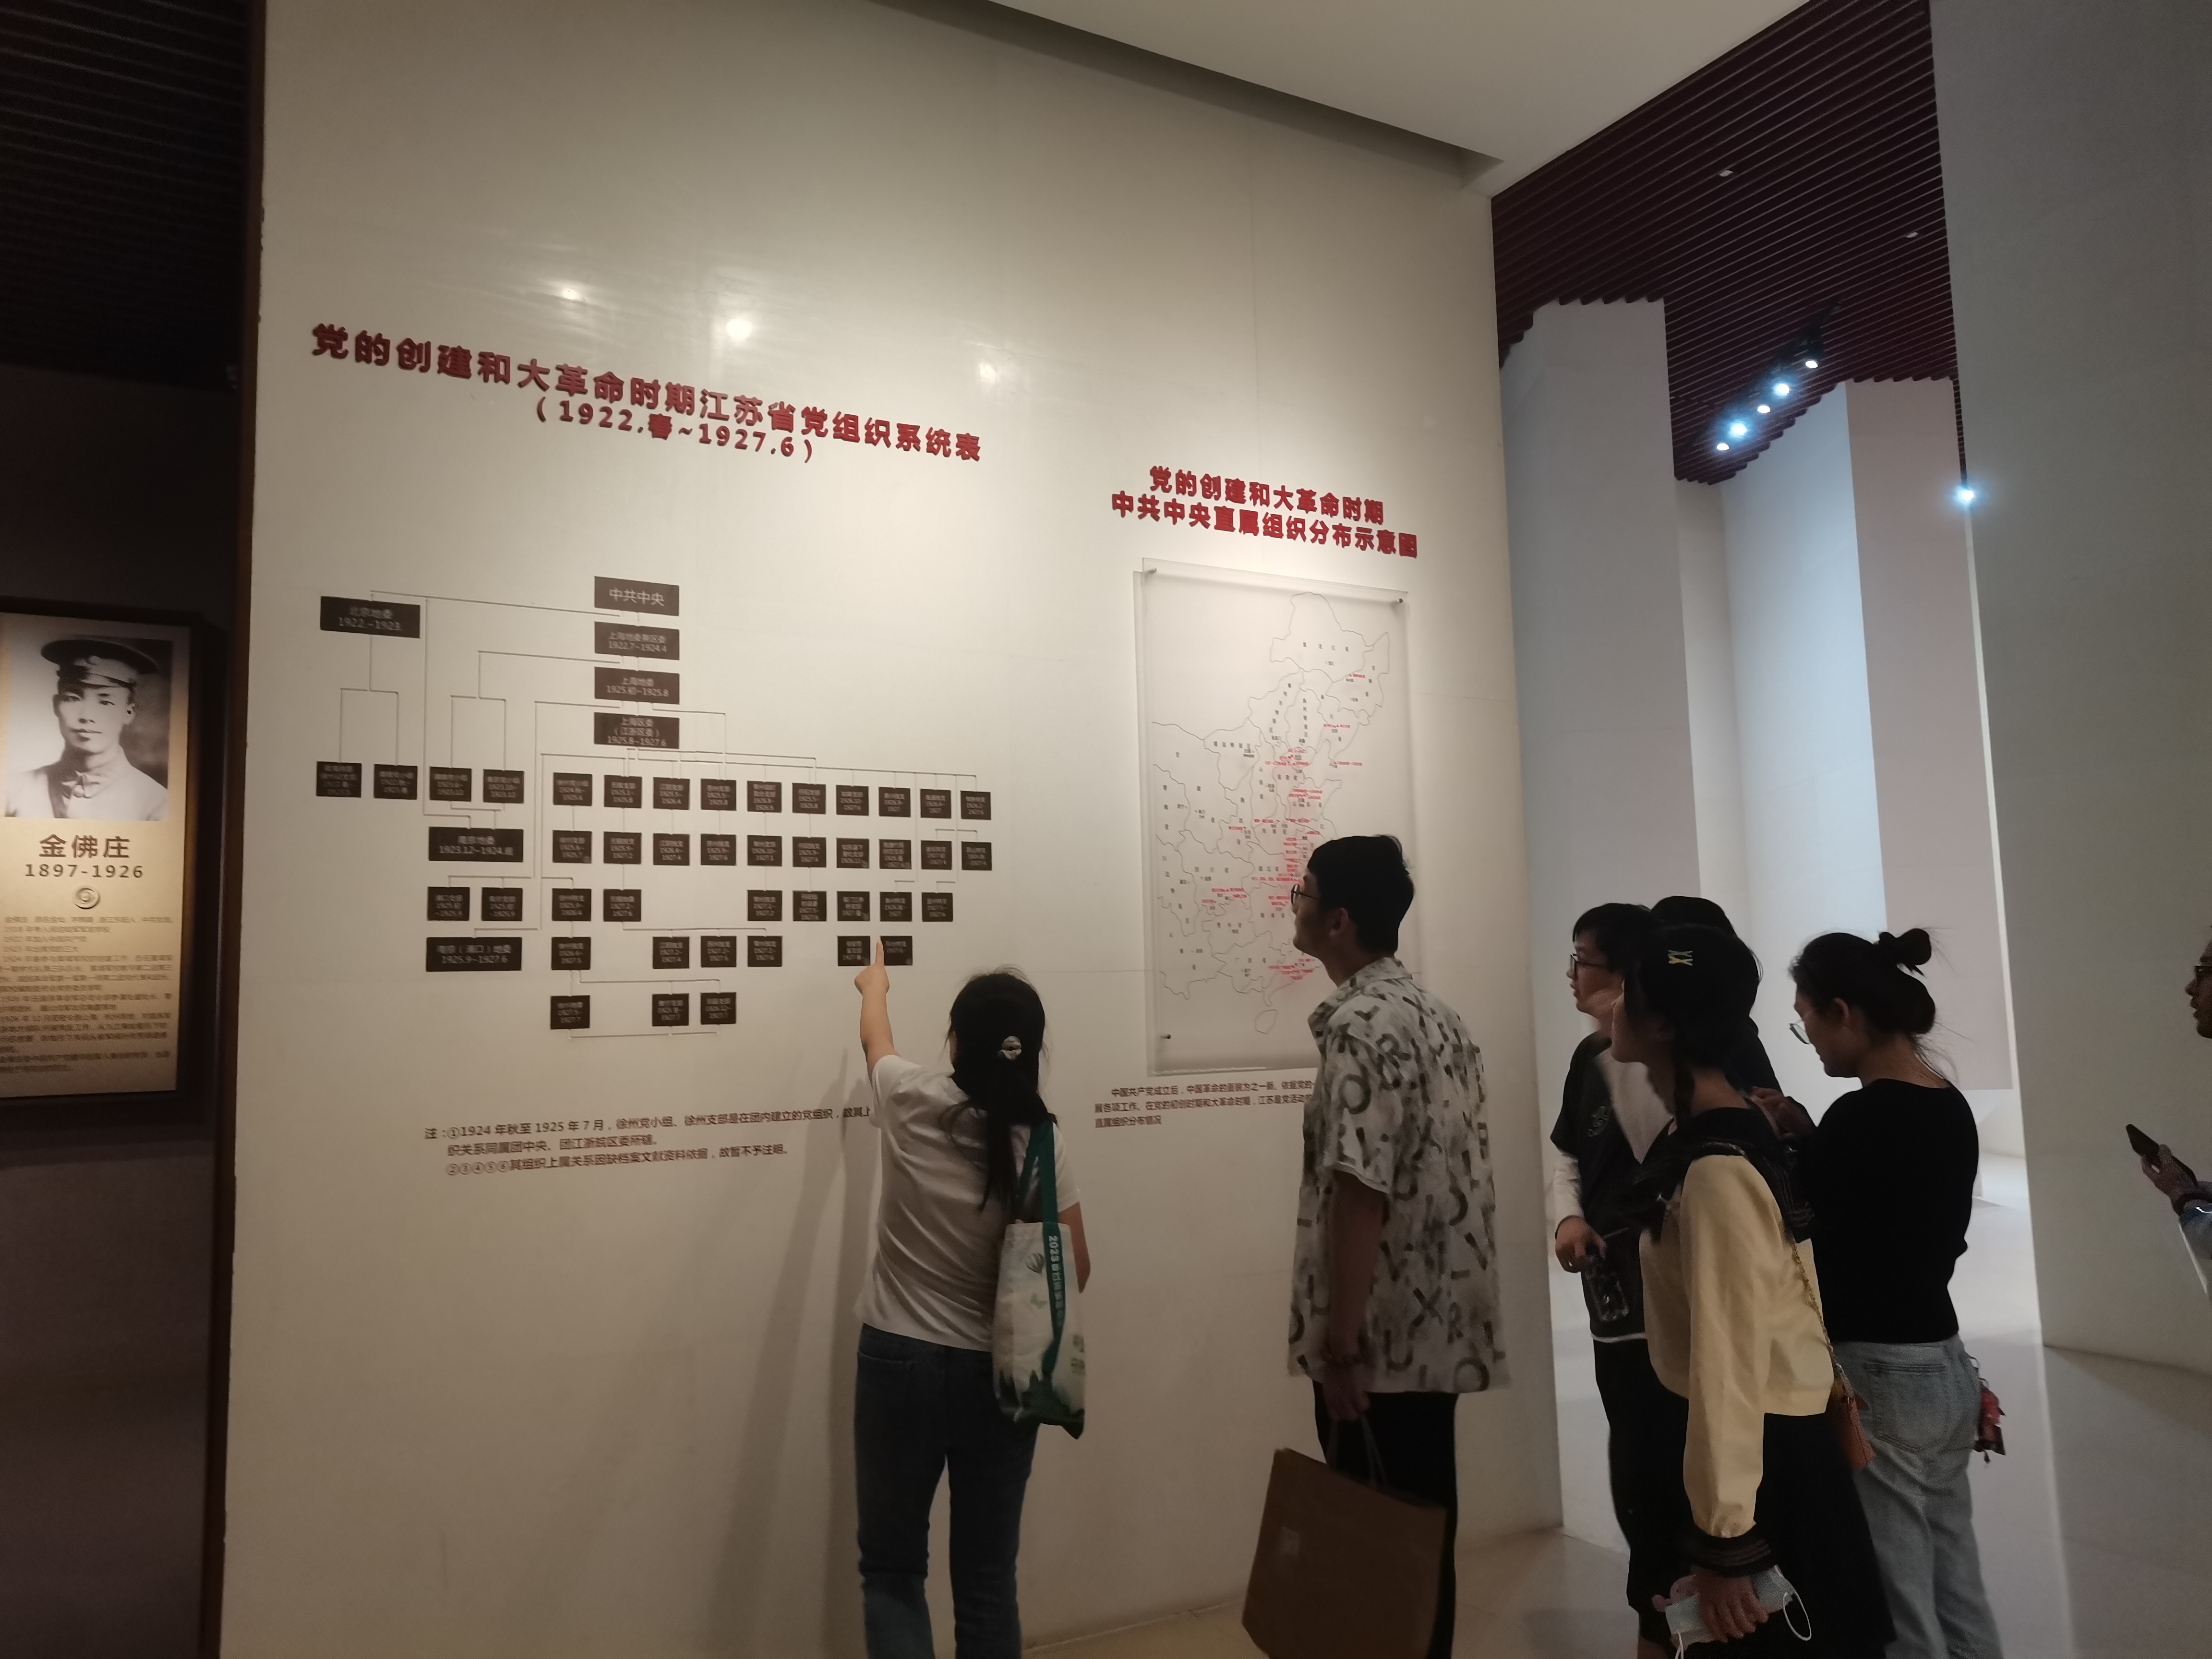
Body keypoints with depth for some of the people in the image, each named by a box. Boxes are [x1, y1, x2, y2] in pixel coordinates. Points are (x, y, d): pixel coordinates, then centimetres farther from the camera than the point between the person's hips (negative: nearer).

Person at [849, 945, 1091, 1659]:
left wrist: (875, 986, 32)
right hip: (999, 1372, 1)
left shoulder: (915, 1104, -12)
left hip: (900, 1362, -1)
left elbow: (875, 1037, 11)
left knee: (892, 1571, 13)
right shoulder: (1042, 1141, -10)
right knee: (988, 1579, 14)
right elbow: (1075, 1269, -2)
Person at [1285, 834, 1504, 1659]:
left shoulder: (1359, 1025, -18)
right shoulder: (1436, 1014, 11)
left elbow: (1361, 1191, -23)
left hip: (1381, 1340, -9)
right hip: (1438, 1328, 9)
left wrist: (1340, 1343, -19)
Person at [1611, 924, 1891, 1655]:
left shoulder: (1715, 1170, -25)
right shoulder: (1720, 1136, 5)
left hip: (1763, 1460, -9)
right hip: (1771, 1444, 9)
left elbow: (1730, 1358, -25)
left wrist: (1722, 1541, -21)